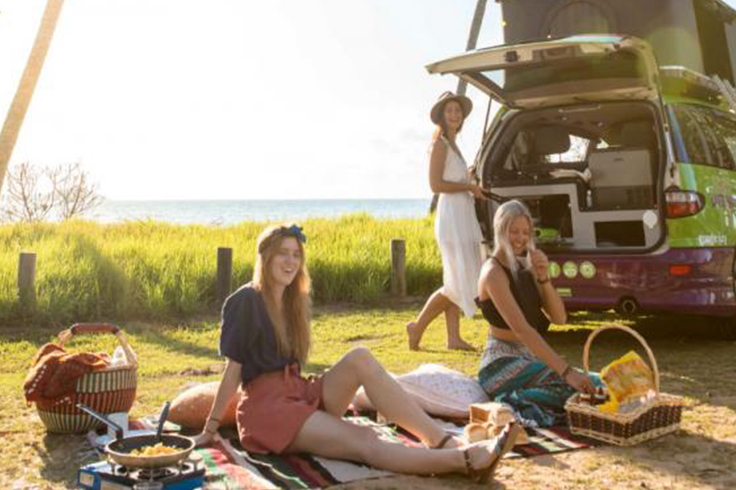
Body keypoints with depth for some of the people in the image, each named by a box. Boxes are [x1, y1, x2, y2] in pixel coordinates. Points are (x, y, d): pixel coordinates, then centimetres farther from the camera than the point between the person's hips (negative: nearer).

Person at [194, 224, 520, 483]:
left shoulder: (293, 301, 15)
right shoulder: (245, 302, -8)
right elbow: (233, 368, -7)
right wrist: (211, 428, -5)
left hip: (300, 393, 7)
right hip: (267, 406, -7)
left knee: (359, 358, -23)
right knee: (364, 441, -29)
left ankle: (443, 442, -34)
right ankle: (465, 459, -47)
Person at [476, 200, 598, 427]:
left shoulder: (526, 267, 11)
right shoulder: (493, 273, -14)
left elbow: (559, 318, 3)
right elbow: (521, 329, -26)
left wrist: (543, 277, -12)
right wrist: (566, 370, -33)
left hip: (530, 358, 8)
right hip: (503, 363, -8)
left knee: (596, 386, -12)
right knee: (578, 389, -27)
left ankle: (516, 401, -8)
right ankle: (514, 405, -15)